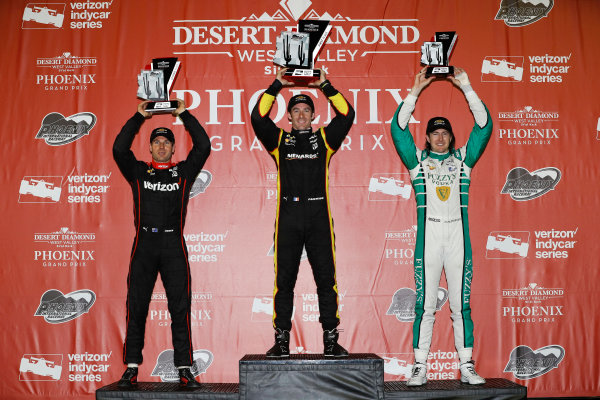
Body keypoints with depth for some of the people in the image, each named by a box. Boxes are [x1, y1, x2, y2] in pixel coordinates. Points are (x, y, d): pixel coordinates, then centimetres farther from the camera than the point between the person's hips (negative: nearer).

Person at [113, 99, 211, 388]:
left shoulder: (183, 171, 12)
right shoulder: (138, 171, 13)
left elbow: (203, 146, 3)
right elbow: (119, 149, 1)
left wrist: (184, 114, 5)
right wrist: (139, 116, 3)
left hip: (173, 245, 0)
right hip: (144, 244, 1)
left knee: (180, 307, -3)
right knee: (136, 307, 2)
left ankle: (184, 369, 2)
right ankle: (131, 367, 11)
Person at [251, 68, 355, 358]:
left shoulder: (323, 139, 15)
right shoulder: (279, 140, 15)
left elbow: (346, 115, 7)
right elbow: (258, 117, 3)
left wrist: (324, 85, 6)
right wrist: (277, 85, 4)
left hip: (319, 217, 0)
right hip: (288, 217, 0)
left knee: (326, 279, 1)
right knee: (284, 281, 2)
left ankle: (331, 340, 8)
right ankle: (281, 341, 10)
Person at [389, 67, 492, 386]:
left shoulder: (462, 159, 14)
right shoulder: (418, 160, 10)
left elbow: (484, 126, 8)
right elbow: (398, 128, 1)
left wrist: (466, 87, 2)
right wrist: (416, 91, -4)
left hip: (458, 238, 2)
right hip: (428, 237, -1)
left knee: (461, 304, 4)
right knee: (425, 305, 0)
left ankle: (466, 367, 11)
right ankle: (419, 368, 5)